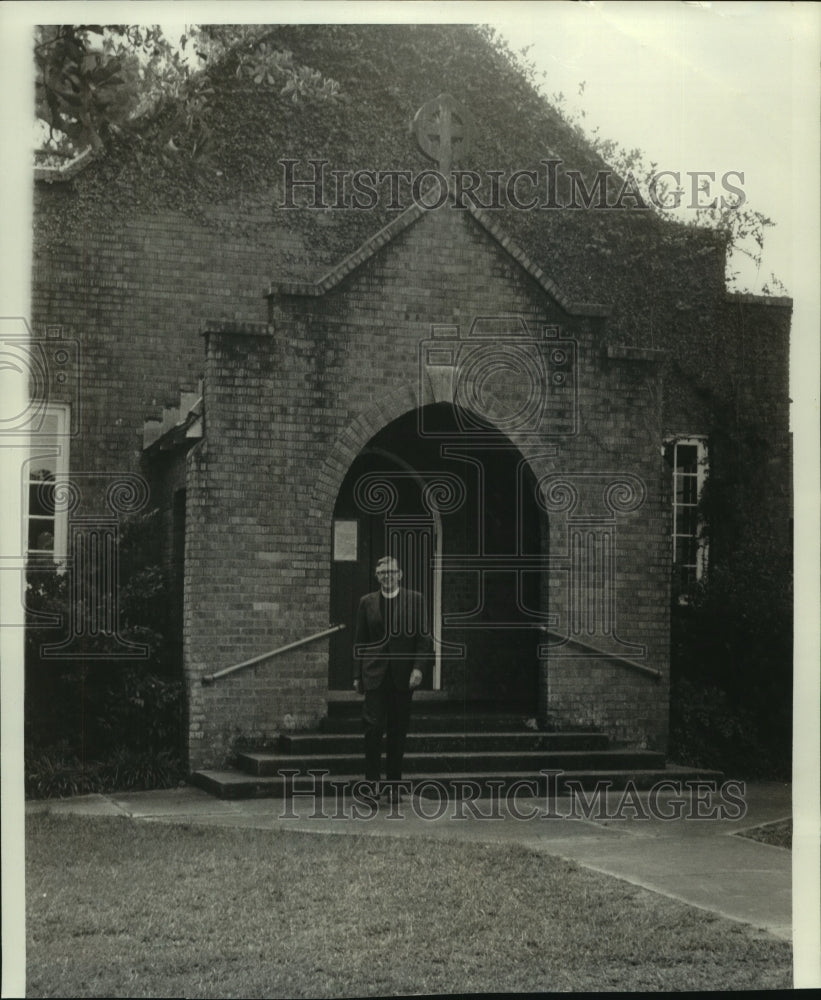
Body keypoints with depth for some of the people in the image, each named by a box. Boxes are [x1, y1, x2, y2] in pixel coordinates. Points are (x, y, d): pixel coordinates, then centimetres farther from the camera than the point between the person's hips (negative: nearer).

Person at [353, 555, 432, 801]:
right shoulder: (367, 602, 8)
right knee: (374, 726, -12)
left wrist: (419, 668, -10)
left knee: (398, 732, 4)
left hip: (403, 676, 0)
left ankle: (393, 783, 13)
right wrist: (358, 675, 5)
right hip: (375, 674, 0)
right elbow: (360, 641, 10)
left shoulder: (415, 600, 5)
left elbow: (424, 638, 2)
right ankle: (373, 779, -2)